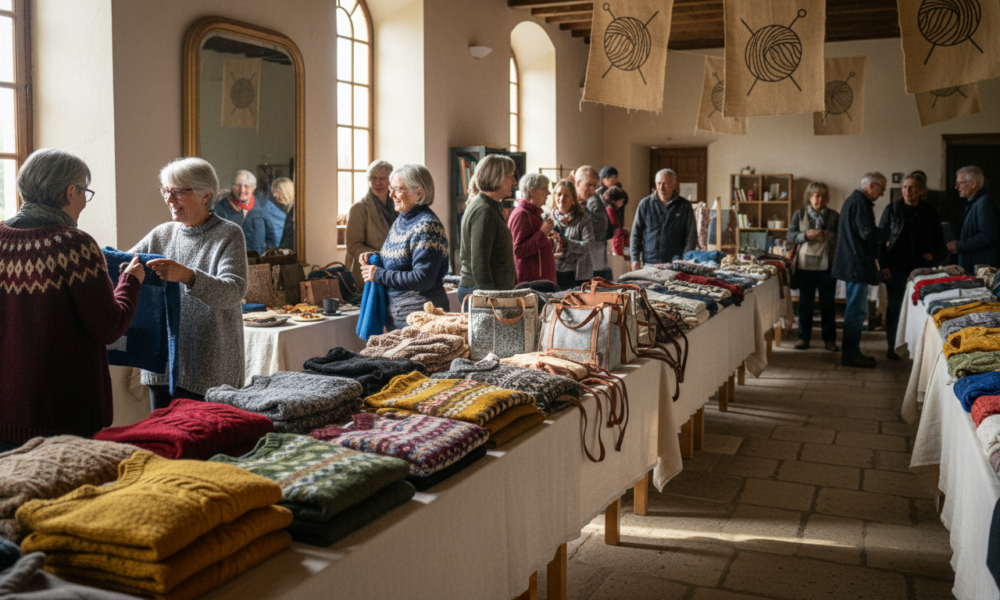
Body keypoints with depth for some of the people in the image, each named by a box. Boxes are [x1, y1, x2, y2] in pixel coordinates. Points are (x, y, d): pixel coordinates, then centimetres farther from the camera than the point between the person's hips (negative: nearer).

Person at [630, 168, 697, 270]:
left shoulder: (684, 206, 6)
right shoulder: (645, 203, 8)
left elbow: (692, 235, 5)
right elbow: (636, 233, 10)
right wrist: (635, 259, 1)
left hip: (675, 264, -1)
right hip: (649, 263, 1)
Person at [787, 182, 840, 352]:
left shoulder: (834, 216, 4)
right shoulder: (799, 214, 6)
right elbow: (790, 236, 1)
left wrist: (825, 235, -19)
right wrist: (805, 236, -15)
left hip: (827, 265, 0)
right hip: (805, 265, 0)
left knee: (828, 304, 5)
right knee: (805, 303, 7)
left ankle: (830, 339, 14)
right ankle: (803, 337, 16)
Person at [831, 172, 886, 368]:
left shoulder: (852, 200, 18)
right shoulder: (861, 203, -15)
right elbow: (868, 233, -23)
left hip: (850, 262, 11)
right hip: (858, 263, -11)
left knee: (854, 309, 15)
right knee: (857, 310, -6)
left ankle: (851, 352, 22)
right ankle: (850, 355, -2)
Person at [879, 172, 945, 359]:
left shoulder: (930, 212, 6)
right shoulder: (892, 210, 2)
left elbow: (938, 241, 14)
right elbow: (880, 239, 3)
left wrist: (934, 255, -6)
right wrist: (883, 265, -5)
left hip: (920, 267, 1)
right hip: (895, 267, -1)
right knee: (894, 306, 3)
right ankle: (892, 346, 11)